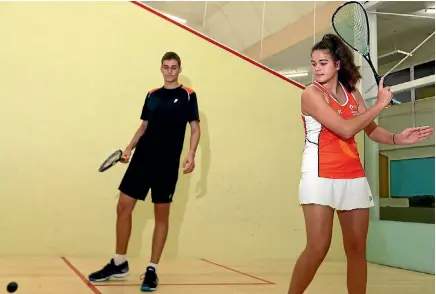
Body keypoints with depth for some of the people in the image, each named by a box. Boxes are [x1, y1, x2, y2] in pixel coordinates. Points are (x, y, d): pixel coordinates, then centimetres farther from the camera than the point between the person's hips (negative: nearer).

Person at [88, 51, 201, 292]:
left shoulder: (188, 95, 2)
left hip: (168, 164, -4)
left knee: (162, 215, 1)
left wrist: (191, 155, -15)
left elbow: (195, 128, -1)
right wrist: (130, 147, 8)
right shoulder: (151, 95, 13)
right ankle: (119, 264, 17)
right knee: (123, 207, 2)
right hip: (142, 159, 4)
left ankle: (152, 270, 11)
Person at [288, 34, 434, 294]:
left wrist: (398, 138, -8)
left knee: (357, 248, 5)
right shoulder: (312, 93, -9)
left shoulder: (352, 92, 11)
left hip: (354, 176, 6)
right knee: (318, 248, -11)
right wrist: (381, 104, -11)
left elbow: (371, 129, 12)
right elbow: (346, 129, -19)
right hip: (322, 175, -6)